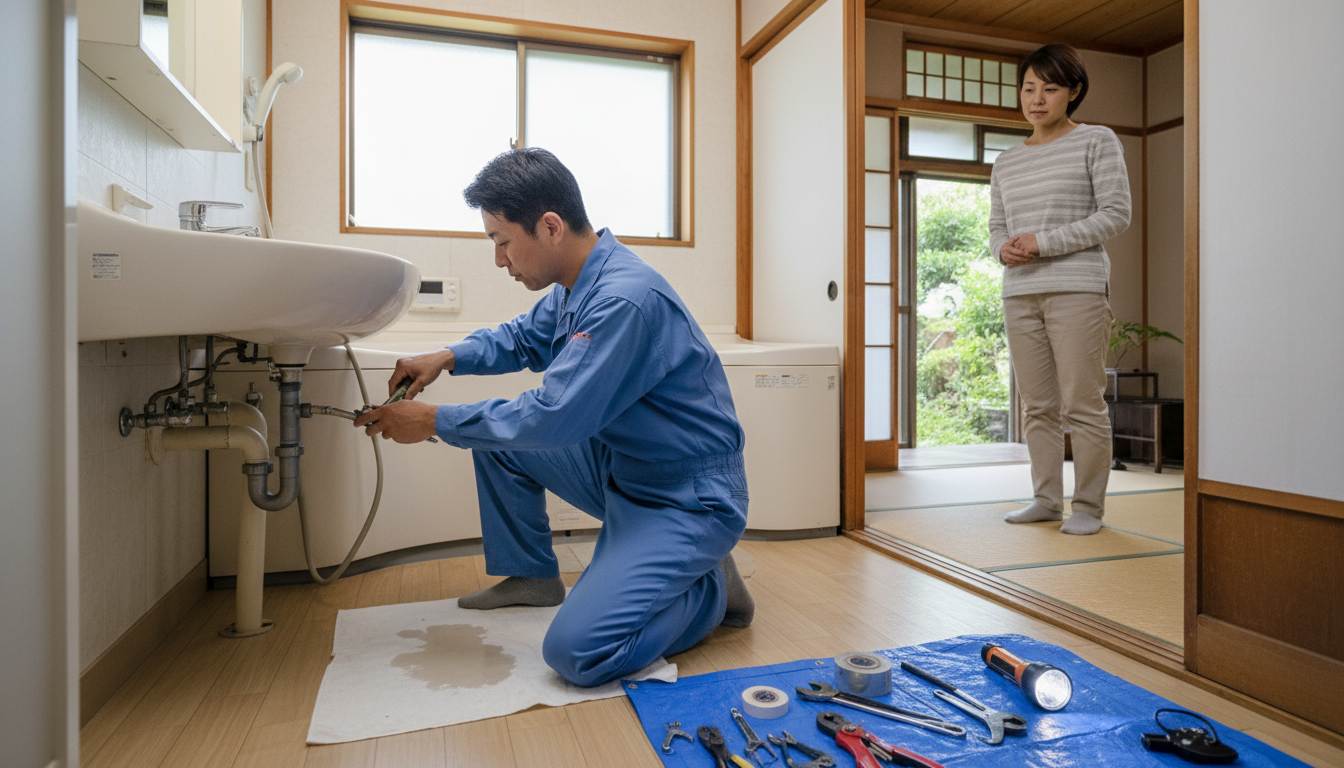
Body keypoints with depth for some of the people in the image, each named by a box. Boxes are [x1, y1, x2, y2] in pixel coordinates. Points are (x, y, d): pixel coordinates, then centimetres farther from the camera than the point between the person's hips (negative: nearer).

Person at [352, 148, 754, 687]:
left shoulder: (626, 299, -27)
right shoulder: (577, 285, 4)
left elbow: (552, 419, -26)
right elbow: (525, 337, 23)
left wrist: (435, 422, -14)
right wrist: (449, 357, 7)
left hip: (688, 498, -9)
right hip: (620, 467, 9)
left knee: (577, 652, -21)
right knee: (497, 433, 13)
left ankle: (711, 588, 2)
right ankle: (531, 576, 26)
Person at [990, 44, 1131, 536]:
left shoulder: (1098, 142, 6)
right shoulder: (1006, 163, 18)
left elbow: (1115, 214, -2)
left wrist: (1044, 243, -12)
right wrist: (1004, 249, -3)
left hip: (1077, 287, -4)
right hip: (1019, 292, 5)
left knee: (1083, 405, -5)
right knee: (1037, 405, 5)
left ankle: (1088, 507, 5)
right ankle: (1046, 499, 14)